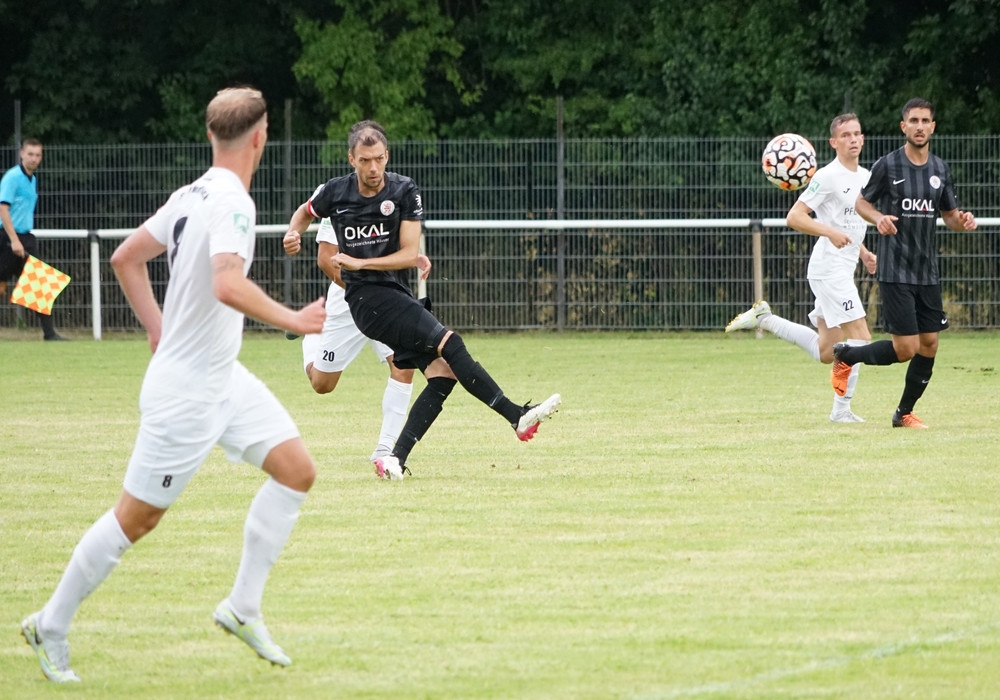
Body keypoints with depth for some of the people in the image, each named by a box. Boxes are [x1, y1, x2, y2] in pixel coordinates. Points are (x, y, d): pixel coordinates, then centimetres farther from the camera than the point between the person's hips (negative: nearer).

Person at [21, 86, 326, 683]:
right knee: (137, 517, 1)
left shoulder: (193, 196, 5)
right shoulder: (232, 202, -21)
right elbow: (227, 285, -37)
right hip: (186, 392, -9)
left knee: (297, 470, 3)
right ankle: (51, 626, 15)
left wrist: (161, 331, 19)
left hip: (223, 377, 9)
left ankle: (243, 607, 8)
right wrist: (292, 320, -29)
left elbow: (126, 258, 14)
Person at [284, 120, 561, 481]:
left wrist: (360, 263, -12)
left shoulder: (405, 191, -1)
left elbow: (409, 254, -4)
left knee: (443, 372, -12)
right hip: (367, 298, -4)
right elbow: (305, 212, 21)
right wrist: (294, 234, 0)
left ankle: (395, 460, -15)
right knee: (449, 343, -22)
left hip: (399, 297, 4)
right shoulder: (334, 193, -2)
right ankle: (518, 417, -25)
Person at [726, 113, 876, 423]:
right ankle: (842, 409, -5)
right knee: (859, 338, -13)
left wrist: (862, 251, 13)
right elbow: (794, 217, -16)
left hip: (844, 269, 9)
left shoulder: (866, 177, 14)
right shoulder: (828, 176, -12)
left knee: (825, 353, 11)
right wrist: (830, 232, -30)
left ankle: (764, 318, 23)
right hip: (828, 267, -9)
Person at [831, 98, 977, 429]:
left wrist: (962, 221, -7)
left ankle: (904, 413, 20)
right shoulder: (887, 165, -8)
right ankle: (844, 355, 14)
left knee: (929, 346, 4)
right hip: (895, 273, -5)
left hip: (928, 273, 5)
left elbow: (949, 215, 16)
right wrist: (879, 218, -19)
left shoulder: (941, 170, 7)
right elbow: (861, 203, 3)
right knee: (906, 349, -11)